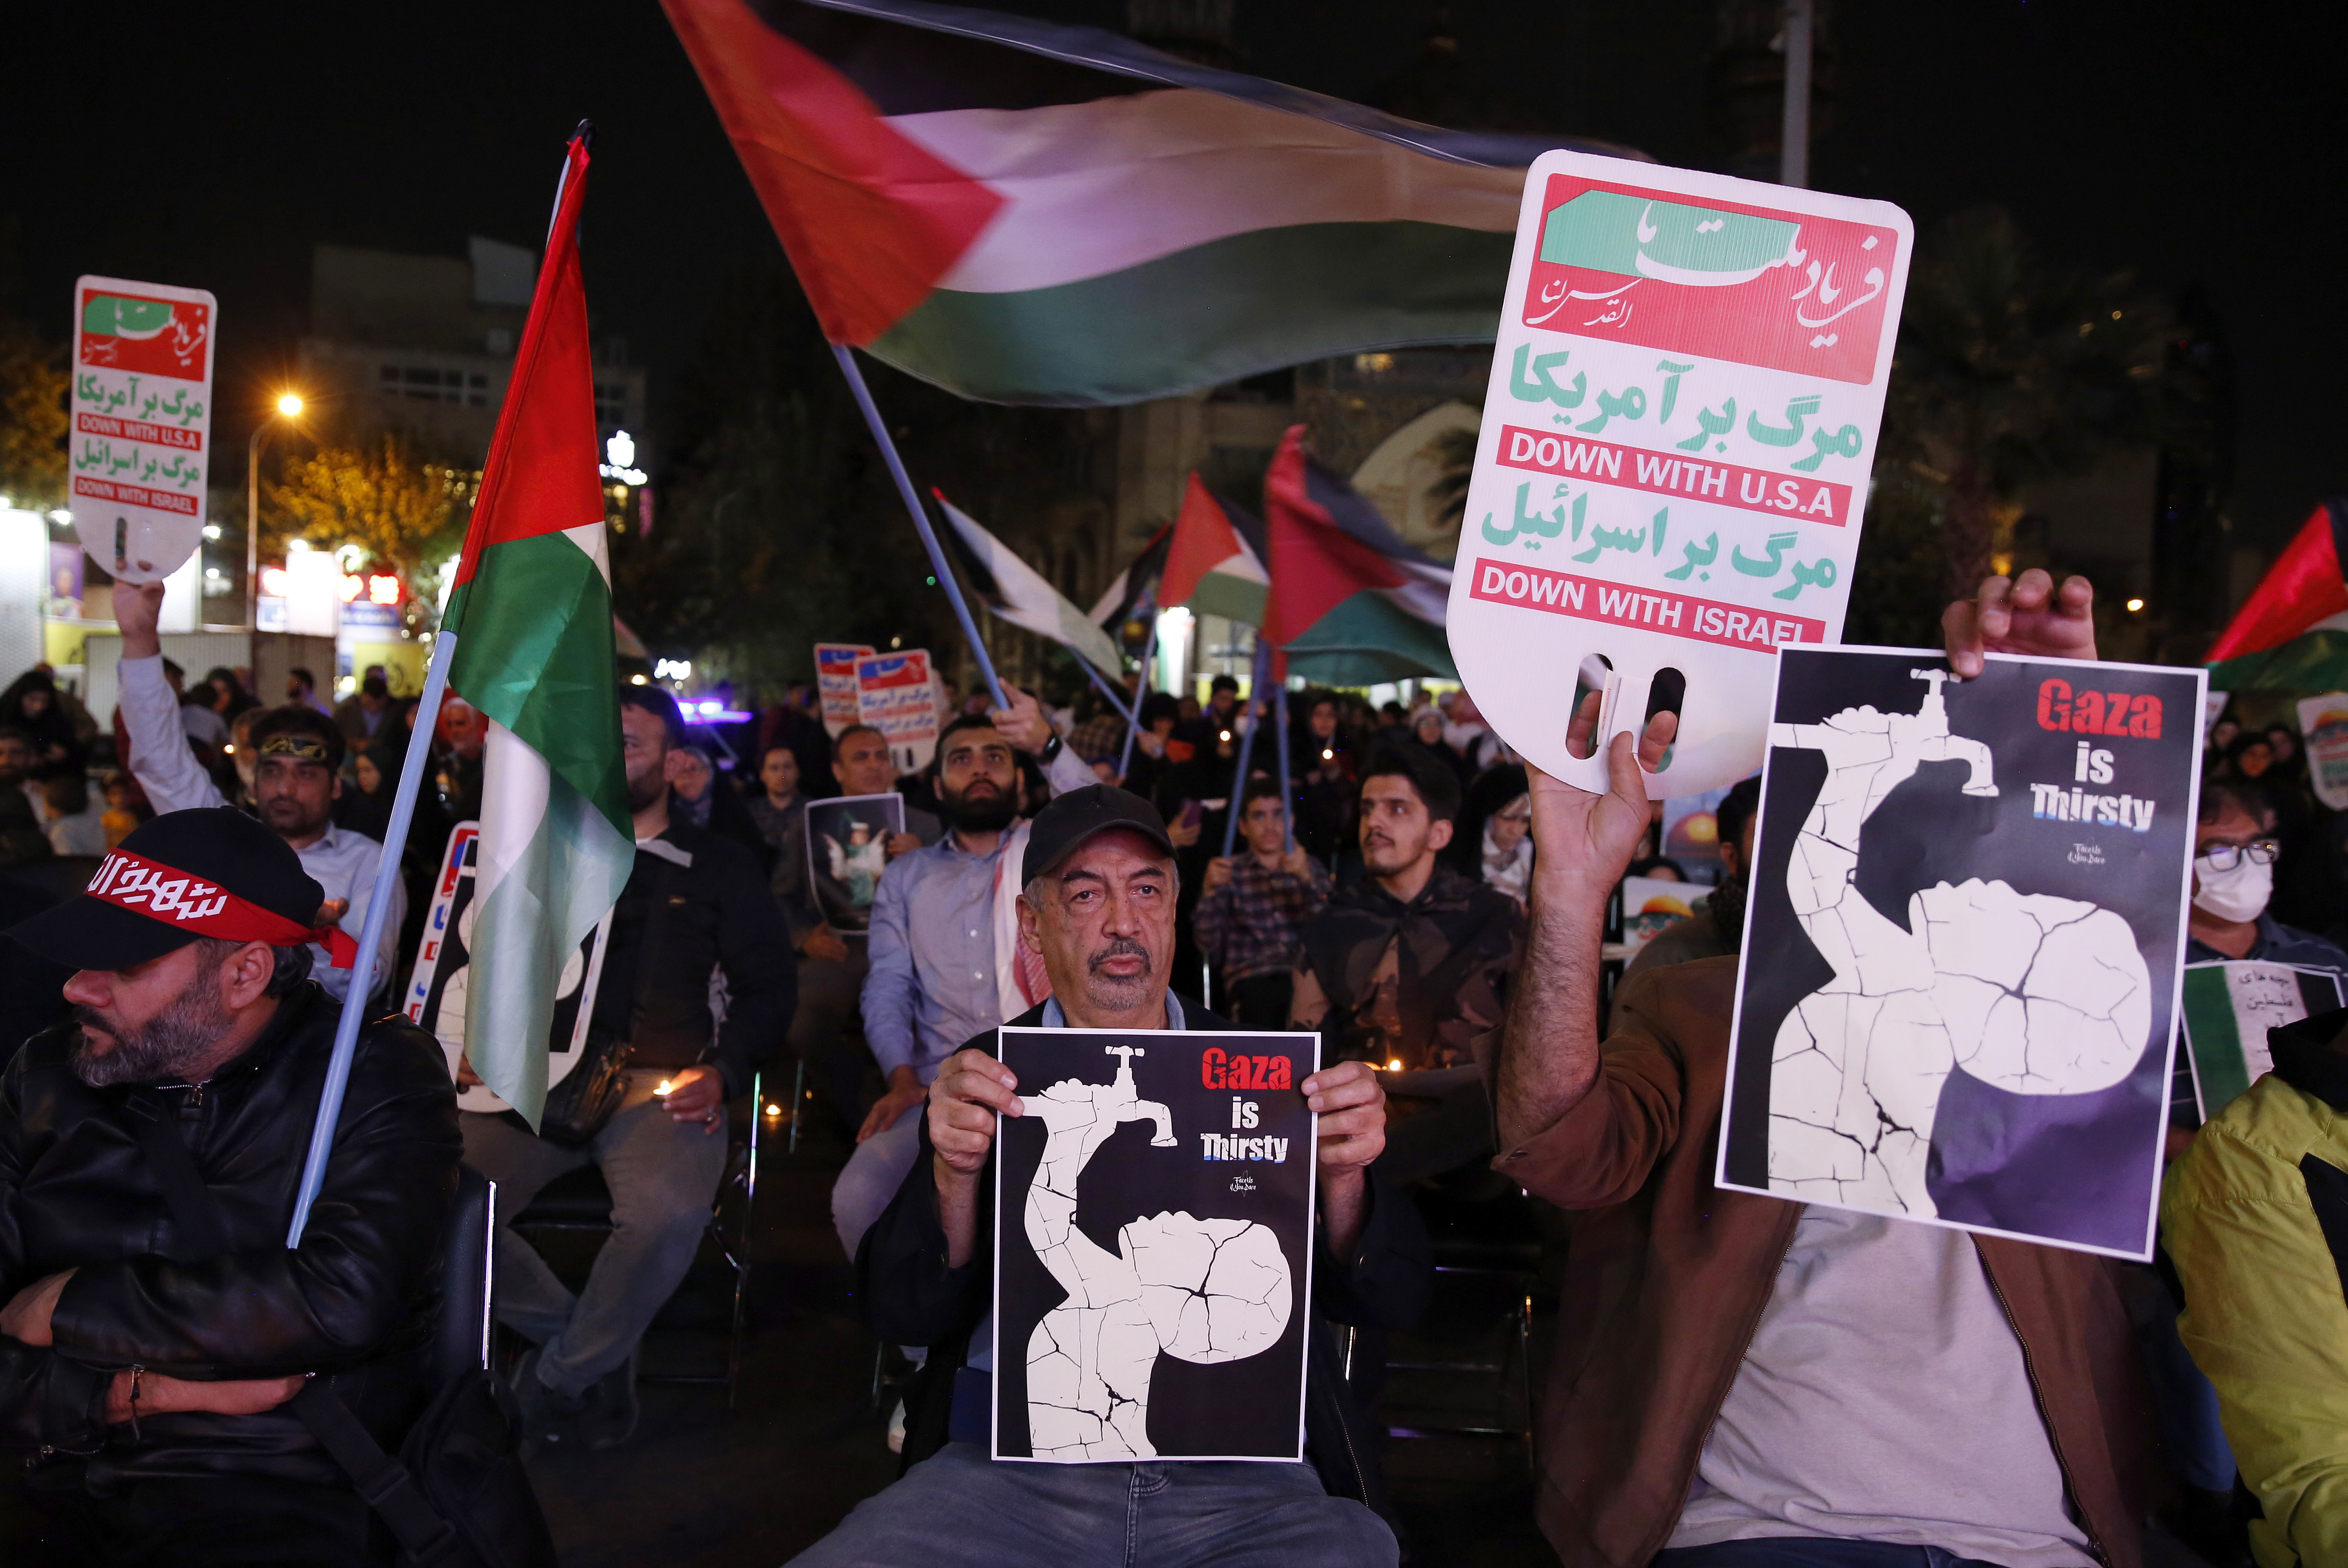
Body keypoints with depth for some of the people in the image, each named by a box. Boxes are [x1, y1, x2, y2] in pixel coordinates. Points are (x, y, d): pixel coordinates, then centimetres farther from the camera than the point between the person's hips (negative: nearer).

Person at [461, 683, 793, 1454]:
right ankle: (589, 1345, -2)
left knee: (667, 1212, -35)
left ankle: (561, 1377, -8)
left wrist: (721, 1073, -5)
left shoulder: (720, 867, 13)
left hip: (662, 1086, -2)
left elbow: (767, 988, 11)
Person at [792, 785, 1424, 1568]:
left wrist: (1344, 1178, -14)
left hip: (1247, 1481, 0)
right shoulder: (987, 1077, 10)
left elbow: (1391, 1302, 6)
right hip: (1010, 1467, 1)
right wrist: (956, 1177, -15)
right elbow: (898, 1312, 4)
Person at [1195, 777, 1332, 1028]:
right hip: (1252, 977, -1)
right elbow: (1208, 946, 2)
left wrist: (1307, 880, -14)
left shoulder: (1310, 868, 21)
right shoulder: (1230, 873, 16)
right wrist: (1210, 891, -13)